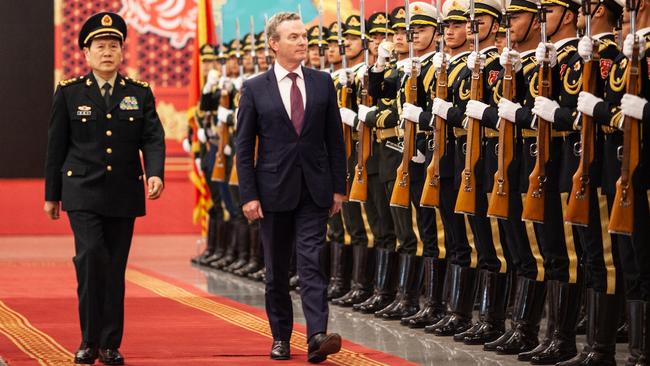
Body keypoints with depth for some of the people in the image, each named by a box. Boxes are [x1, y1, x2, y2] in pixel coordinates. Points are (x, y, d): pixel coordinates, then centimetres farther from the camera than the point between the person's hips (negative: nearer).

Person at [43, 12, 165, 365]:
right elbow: (56, 146, 6)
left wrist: (155, 173, -20)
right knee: (90, 256, -18)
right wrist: (52, 194, 6)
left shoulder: (140, 94, 7)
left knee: (115, 269, 5)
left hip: (124, 194, 2)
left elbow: (153, 138, -1)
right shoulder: (69, 93, 3)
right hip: (83, 193, -2)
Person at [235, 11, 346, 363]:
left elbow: (334, 139, 7)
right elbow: (244, 146, -1)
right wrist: (248, 195, -7)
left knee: (312, 262, -10)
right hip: (274, 189, 0)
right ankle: (280, 337, 20)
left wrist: (338, 187, 3)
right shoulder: (254, 89, -1)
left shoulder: (322, 83, 5)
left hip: (314, 189, 0)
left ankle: (317, 336, -18)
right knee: (276, 268, 9)